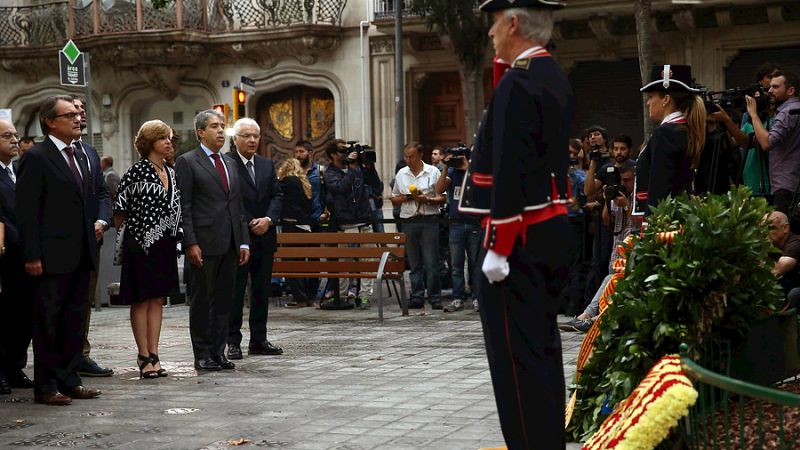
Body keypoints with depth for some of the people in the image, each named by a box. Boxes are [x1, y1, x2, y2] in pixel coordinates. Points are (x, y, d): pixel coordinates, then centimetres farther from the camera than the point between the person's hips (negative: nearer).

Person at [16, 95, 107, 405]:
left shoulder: (79, 156, 15)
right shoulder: (37, 158, -9)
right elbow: (26, 211, -13)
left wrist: (98, 220, 8)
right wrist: (32, 255, -18)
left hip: (80, 256, 8)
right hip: (52, 257, -8)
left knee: (75, 321, 13)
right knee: (49, 323, 0)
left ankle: (69, 381, 21)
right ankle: (46, 387, 6)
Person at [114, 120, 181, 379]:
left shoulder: (171, 173, 11)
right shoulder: (137, 171, -10)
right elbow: (120, 209, -9)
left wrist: (173, 237, 12)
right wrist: (125, 234, -4)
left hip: (166, 244, 7)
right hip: (141, 243, -6)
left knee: (157, 299, 7)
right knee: (141, 299, 1)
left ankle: (153, 354, 11)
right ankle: (144, 357, 4)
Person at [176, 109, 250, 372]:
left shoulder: (229, 165, 18)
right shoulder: (187, 162, -2)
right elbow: (183, 207, -8)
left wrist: (244, 242, 10)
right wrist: (190, 243, -16)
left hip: (229, 245, 7)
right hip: (204, 244, -6)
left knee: (224, 301, 9)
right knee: (202, 301, 0)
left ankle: (219, 352, 15)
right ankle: (202, 356, 6)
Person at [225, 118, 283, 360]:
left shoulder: (267, 165, 13)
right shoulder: (225, 164, -7)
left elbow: (277, 195, 9)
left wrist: (268, 219, -8)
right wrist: (250, 223, -13)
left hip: (264, 238, 6)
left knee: (262, 291, 9)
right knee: (235, 291, -1)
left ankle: (259, 340, 16)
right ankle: (233, 341, 5)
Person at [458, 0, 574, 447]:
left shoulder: (518, 82, -16)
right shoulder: (557, 79, 14)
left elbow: (509, 174, -20)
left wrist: (498, 248, -20)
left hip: (519, 238, -10)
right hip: (553, 233, 10)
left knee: (517, 357, -6)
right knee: (543, 351, 15)